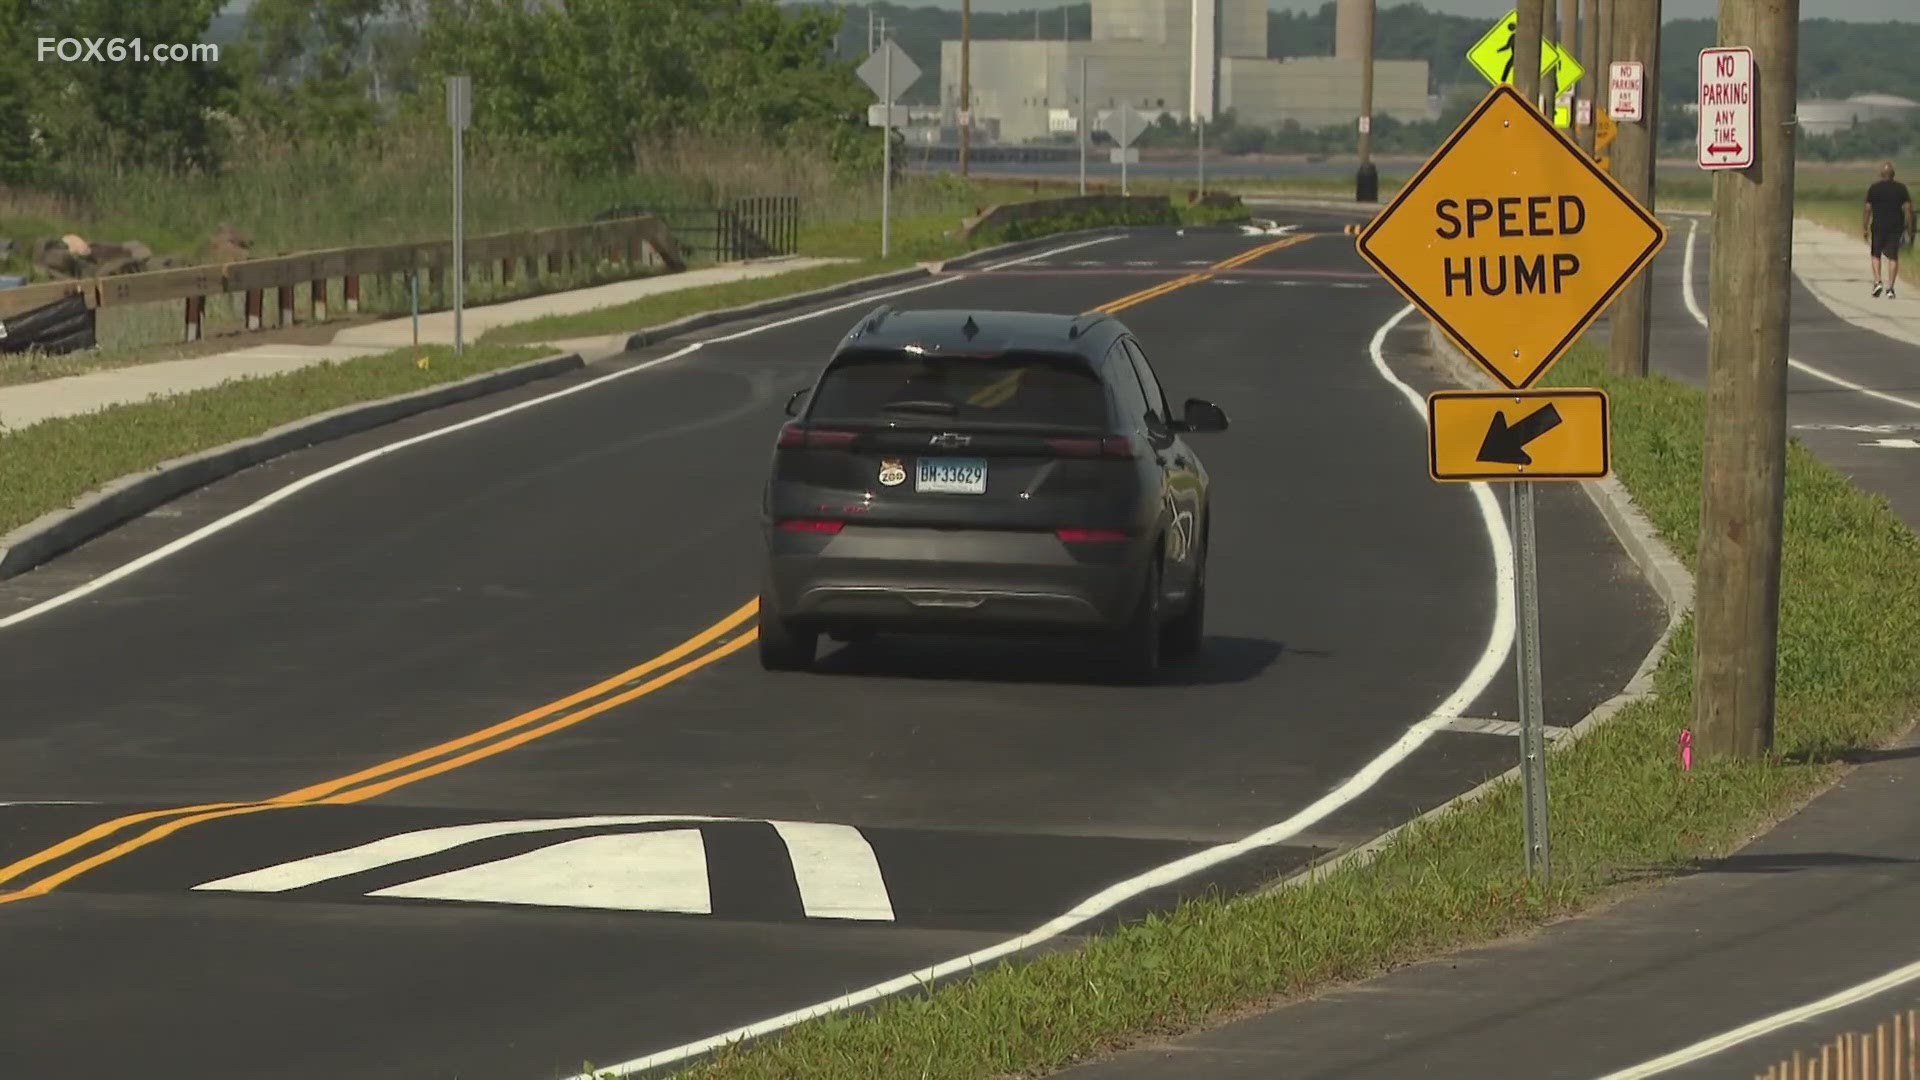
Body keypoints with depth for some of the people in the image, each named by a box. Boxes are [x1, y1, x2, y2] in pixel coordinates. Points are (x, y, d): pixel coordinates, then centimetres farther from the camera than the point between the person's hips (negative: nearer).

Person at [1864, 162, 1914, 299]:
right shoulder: (1901, 188, 0)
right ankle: (1890, 287, 1)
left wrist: (1864, 228, 5)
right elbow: (1908, 209, -2)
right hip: (1896, 226, 1)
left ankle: (1877, 281, -3)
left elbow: (1867, 209, -3)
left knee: (1876, 255, 14)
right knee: (1893, 257, 5)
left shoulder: (1874, 189, -2)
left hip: (1878, 226, -1)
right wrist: (1909, 230, 3)